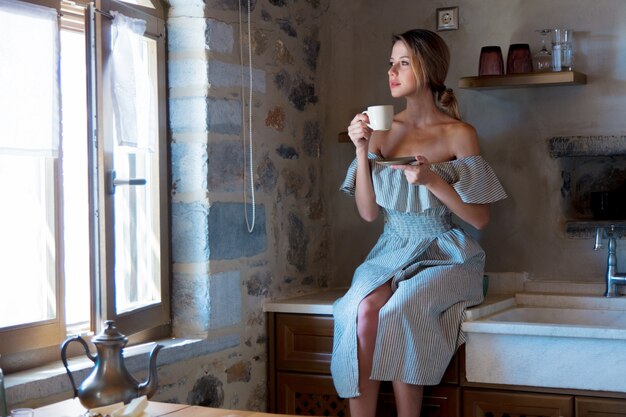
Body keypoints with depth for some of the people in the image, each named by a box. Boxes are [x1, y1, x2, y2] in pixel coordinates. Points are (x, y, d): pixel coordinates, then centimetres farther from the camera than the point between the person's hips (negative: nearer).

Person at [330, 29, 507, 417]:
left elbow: (480, 218, -5)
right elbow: (368, 212, 6)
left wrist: (432, 179, -18)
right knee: (364, 310, -28)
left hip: (445, 255, -3)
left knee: (399, 313, -31)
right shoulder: (383, 130, 7)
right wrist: (362, 150, -5)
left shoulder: (459, 134, -4)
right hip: (394, 252, 3)